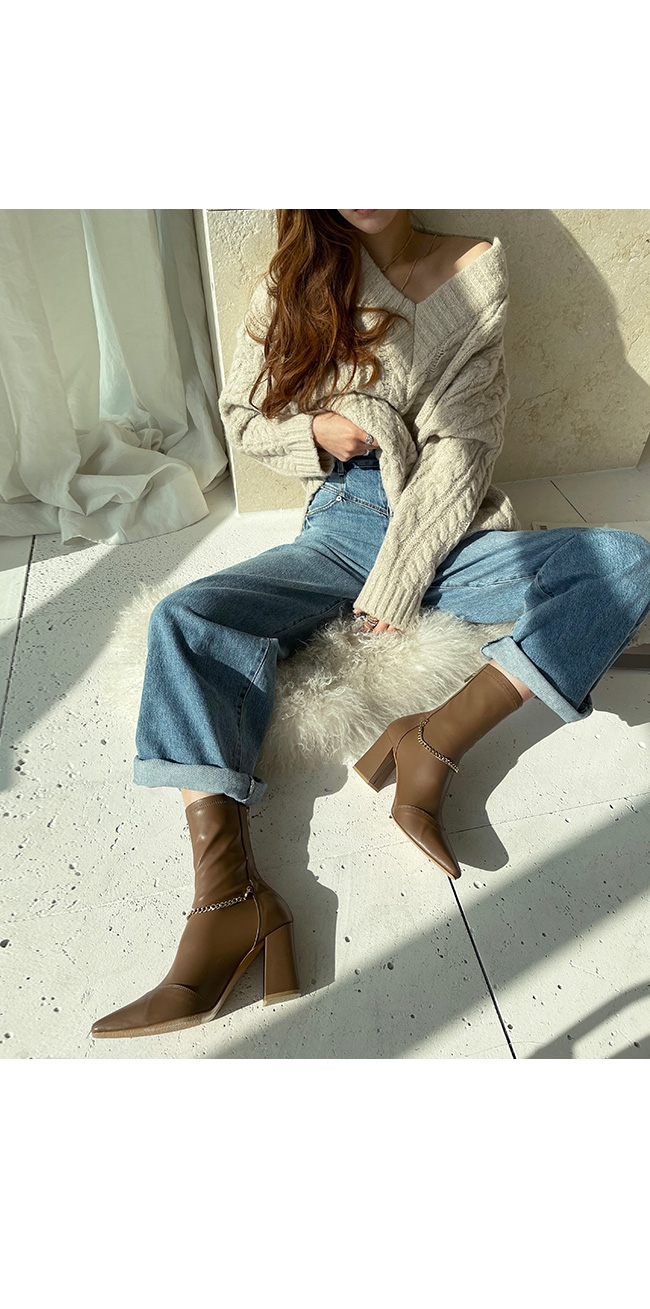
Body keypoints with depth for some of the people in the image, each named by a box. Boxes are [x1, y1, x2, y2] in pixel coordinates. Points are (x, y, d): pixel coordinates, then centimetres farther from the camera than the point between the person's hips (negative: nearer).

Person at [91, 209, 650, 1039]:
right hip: (341, 526, 1)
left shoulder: (473, 272, 3)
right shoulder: (296, 282, 10)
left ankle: (436, 739, -31)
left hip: (447, 530, 0)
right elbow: (241, 415, 14)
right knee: (187, 618, -24)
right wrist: (314, 428, -8)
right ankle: (229, 898, -36)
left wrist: (397, 584, -15)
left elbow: (459, 449, -7)